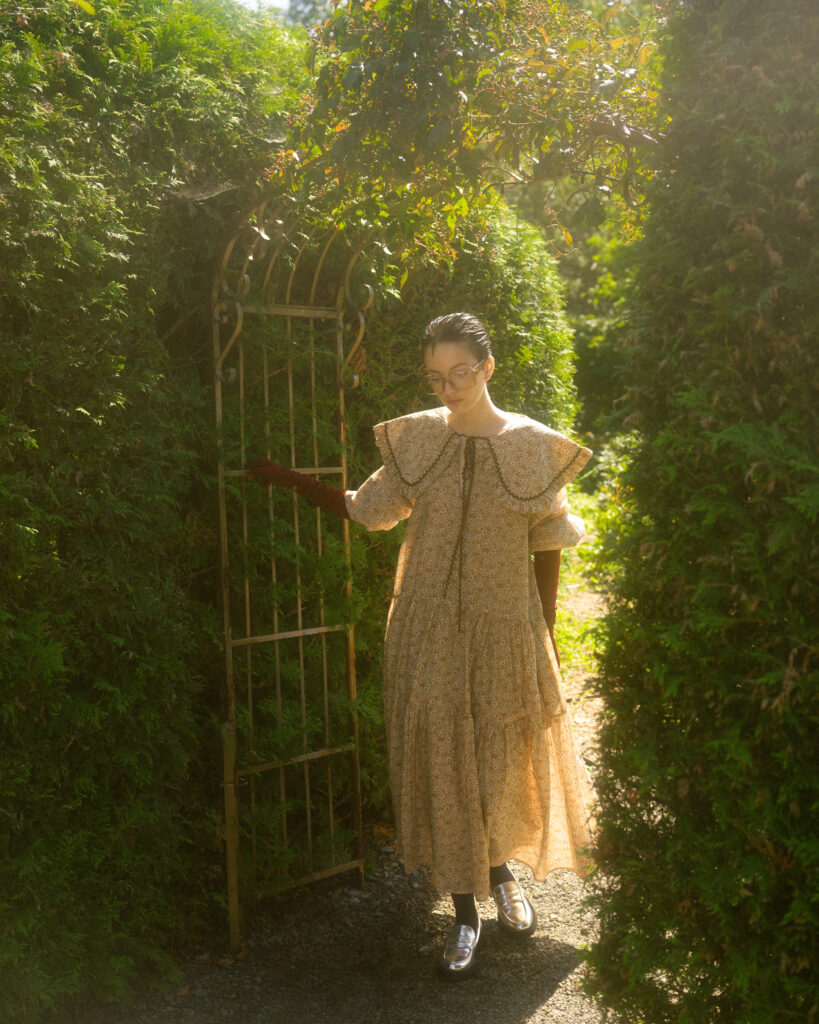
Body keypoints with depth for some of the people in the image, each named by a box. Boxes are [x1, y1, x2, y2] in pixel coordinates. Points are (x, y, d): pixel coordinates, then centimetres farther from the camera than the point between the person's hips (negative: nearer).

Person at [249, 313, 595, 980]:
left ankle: (501, 868, 43)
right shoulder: (414, 439, -1)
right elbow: (366, 510, 10)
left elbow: (548, 547, 1)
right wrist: (292, 480, 8)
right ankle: (465, 913, 22)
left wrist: (547, 636, 2)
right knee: (441, 757, 5)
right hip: (430, 629, 1)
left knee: (505, 753, 13)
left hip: (505, 628, 0)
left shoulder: (534, 446, -5)